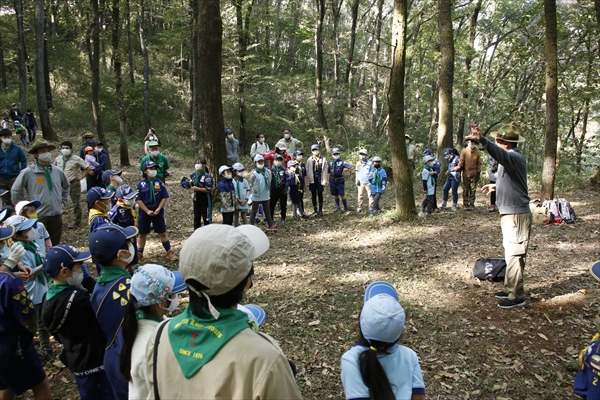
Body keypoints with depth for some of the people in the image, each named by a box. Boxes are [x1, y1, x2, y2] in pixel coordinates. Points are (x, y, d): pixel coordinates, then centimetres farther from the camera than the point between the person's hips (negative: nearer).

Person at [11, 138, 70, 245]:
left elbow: (66, 186, 21)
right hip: (38, 216, -4)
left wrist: (63, 202, 15)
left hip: (56, 215, 4)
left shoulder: (57, 171, 3)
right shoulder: (28, 172, -9)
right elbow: (15, 191, 0)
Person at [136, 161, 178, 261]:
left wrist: (158, 209, -10)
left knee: (162, 233, 7)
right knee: (142, 234, 10)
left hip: (158, 211, 0)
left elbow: (164, 197, 0)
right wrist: (147, 211, -12)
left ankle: (169, 252, 15)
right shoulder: (141, 184, -4)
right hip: (144, 212, 0)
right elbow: (138, 200, -5)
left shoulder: (159, 183, 0)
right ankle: (139, 254, 23)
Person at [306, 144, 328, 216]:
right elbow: (307, 170, 4)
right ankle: (315, 211, 15)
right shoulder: (310, 160, 5)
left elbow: (325, 170, 1)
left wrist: (325, 180, -3)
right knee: (313, 195, 5)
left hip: (320, 178, -1)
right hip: (312, 179, 1)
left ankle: (320, 210, 18)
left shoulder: (323, 159, 2)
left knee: (320, 194, 5)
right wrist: (308, 180, -1)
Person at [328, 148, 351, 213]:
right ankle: (337, 207, 25)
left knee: (342, 195, -5)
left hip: (340, 181, -3)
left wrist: (343, 171, -7)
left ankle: (346, 208, 3)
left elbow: (349, 167, -16)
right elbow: (328, 172, 12)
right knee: (335, 195, 11)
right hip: (332, 181, 4)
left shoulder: (342, 162, -4)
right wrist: (328, 181, 9)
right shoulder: (330, 163, 7)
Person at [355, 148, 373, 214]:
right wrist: (357, 181, 13)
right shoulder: (358, 163, 8)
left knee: (370, 195, 0)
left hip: (368, 182, -3)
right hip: (361, 182, 3)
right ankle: (359, 208, 14)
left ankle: (371, 208, 8)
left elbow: (372, 172, 2)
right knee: (360, 196, 6)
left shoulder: (369, 163, -3)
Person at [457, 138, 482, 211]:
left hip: (474, 175, 1)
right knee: (465, 190, 3)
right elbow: (461, 162, -1)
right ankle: (465, 205, 10)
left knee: (472, 191, 3)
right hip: (466, 174, -1)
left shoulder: (477, 153, 3)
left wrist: (478, 173, 3)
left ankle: (471, 205, 11)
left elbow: (479, 164, 8)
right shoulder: (464, 151, -1)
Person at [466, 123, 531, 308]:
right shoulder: (512, 157, 15)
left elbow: (500, 154, -42)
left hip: (516, 214, -11)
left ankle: (516, 296, 4)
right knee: (511, 254, 17)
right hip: (509, 213, 11)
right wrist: (496, 186, 26)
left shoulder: (515, 157, -17)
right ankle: (510, 289, 28)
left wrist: (482, 140, -56)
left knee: (514, 255, -4)